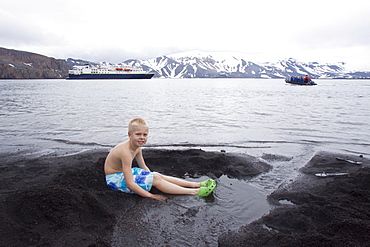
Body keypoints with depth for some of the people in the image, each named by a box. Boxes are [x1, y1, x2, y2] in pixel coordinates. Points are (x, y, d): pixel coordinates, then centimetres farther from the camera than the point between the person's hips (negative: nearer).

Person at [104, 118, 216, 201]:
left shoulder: (137, 148, -4)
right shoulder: (126, 152, -33)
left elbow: (143, 167, 12)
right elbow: (130, 184, -34)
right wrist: (151, 196, -30)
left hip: (125, 172, 9)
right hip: (116, 179, -9)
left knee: (158, 175, -1)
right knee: (156, 179, -19)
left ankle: (195, 184, -1)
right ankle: (194, 192, -20)